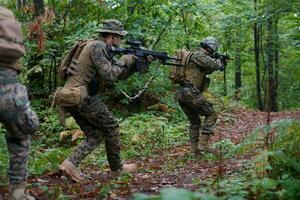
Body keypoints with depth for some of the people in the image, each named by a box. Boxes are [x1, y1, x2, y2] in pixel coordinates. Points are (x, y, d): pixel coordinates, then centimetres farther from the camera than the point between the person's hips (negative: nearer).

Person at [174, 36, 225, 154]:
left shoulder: (196, 54, 22)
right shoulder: (199, 55, -7)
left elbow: (207, 70, 32)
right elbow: (214, 65, -17)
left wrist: (215, 62, 21)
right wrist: (219, 62, 5)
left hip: (180, 94, 10)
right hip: (190, 93, -10)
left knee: (194, 121, 19)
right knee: (211, 115, 1)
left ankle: (194, 149, 14)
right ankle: (202, 144, -7)